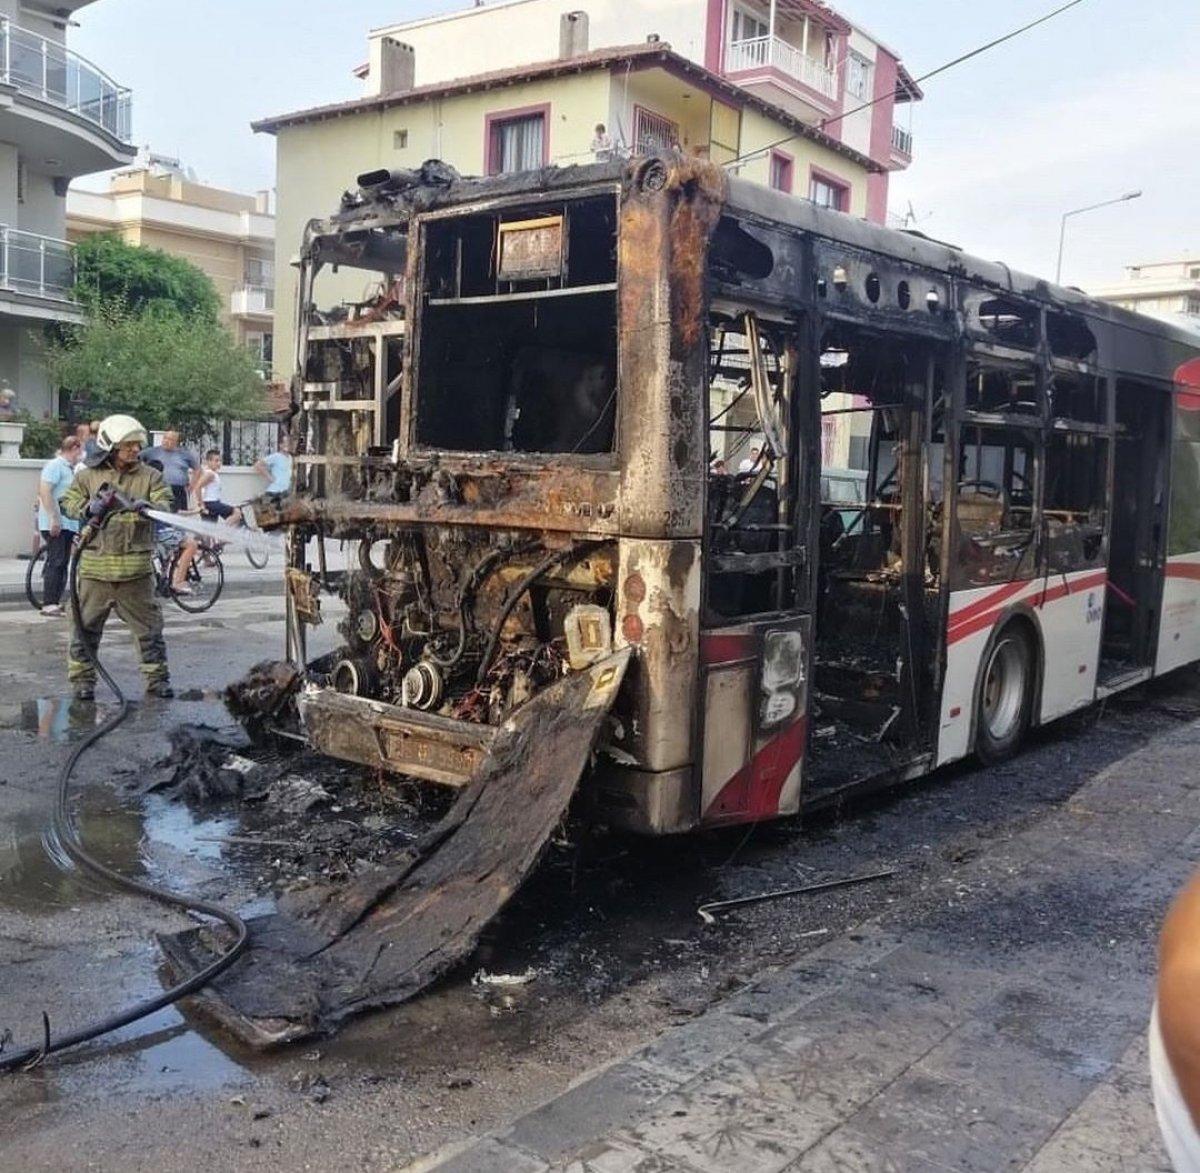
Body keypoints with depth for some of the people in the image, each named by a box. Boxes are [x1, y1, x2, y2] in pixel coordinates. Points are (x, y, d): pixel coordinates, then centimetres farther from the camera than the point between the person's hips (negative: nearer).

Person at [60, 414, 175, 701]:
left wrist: (148, 507, -27)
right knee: (86, 625, 7)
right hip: (94, 565, 1)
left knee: (149, 625, 4)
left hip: (135, 567, 0)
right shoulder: (87, 476, 7)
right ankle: (82, 678, 19)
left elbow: (165, 505, -5)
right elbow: (67, 503, 8)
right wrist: (87, 508, -12)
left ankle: (157, 677, 14)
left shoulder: (150, 476, 5)